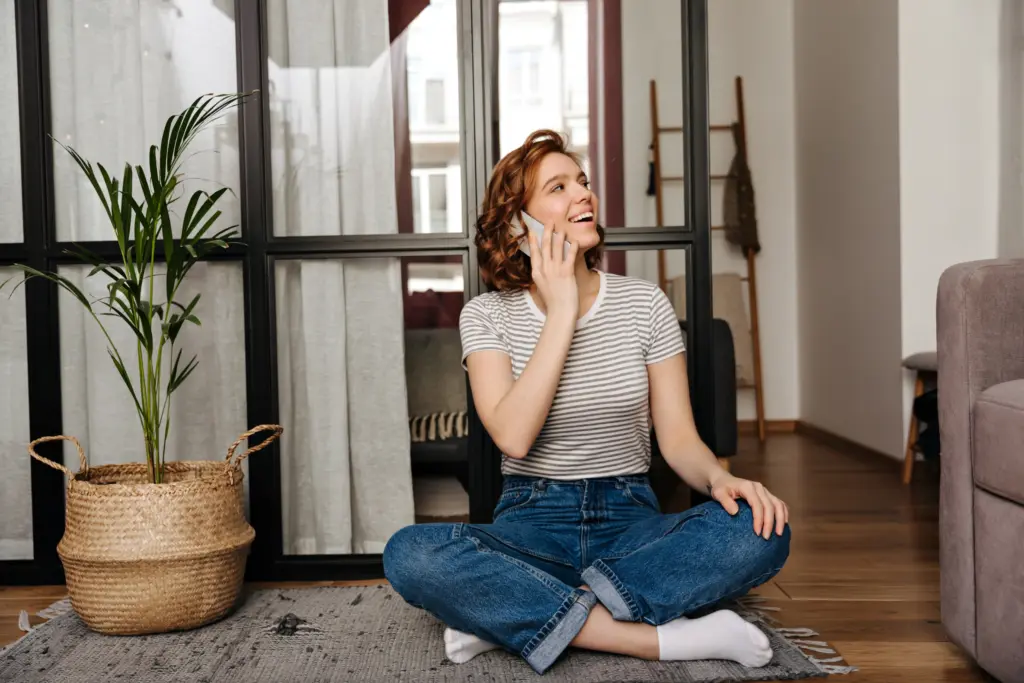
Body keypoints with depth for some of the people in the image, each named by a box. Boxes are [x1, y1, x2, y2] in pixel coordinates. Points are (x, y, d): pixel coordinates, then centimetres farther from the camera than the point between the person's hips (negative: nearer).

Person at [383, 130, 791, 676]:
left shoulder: (644, 303, 4)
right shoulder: (488, 315, -1)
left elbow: (678, 437, 2)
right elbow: (513, 437, -17)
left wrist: (720, 478, -21)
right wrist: (561, 311, -16)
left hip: (631, 522, 2)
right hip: (531, 524, -1)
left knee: (760, 532, -28)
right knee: (409, 555, -32)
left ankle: (511, 617, -24)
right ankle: (666, 637, -29)